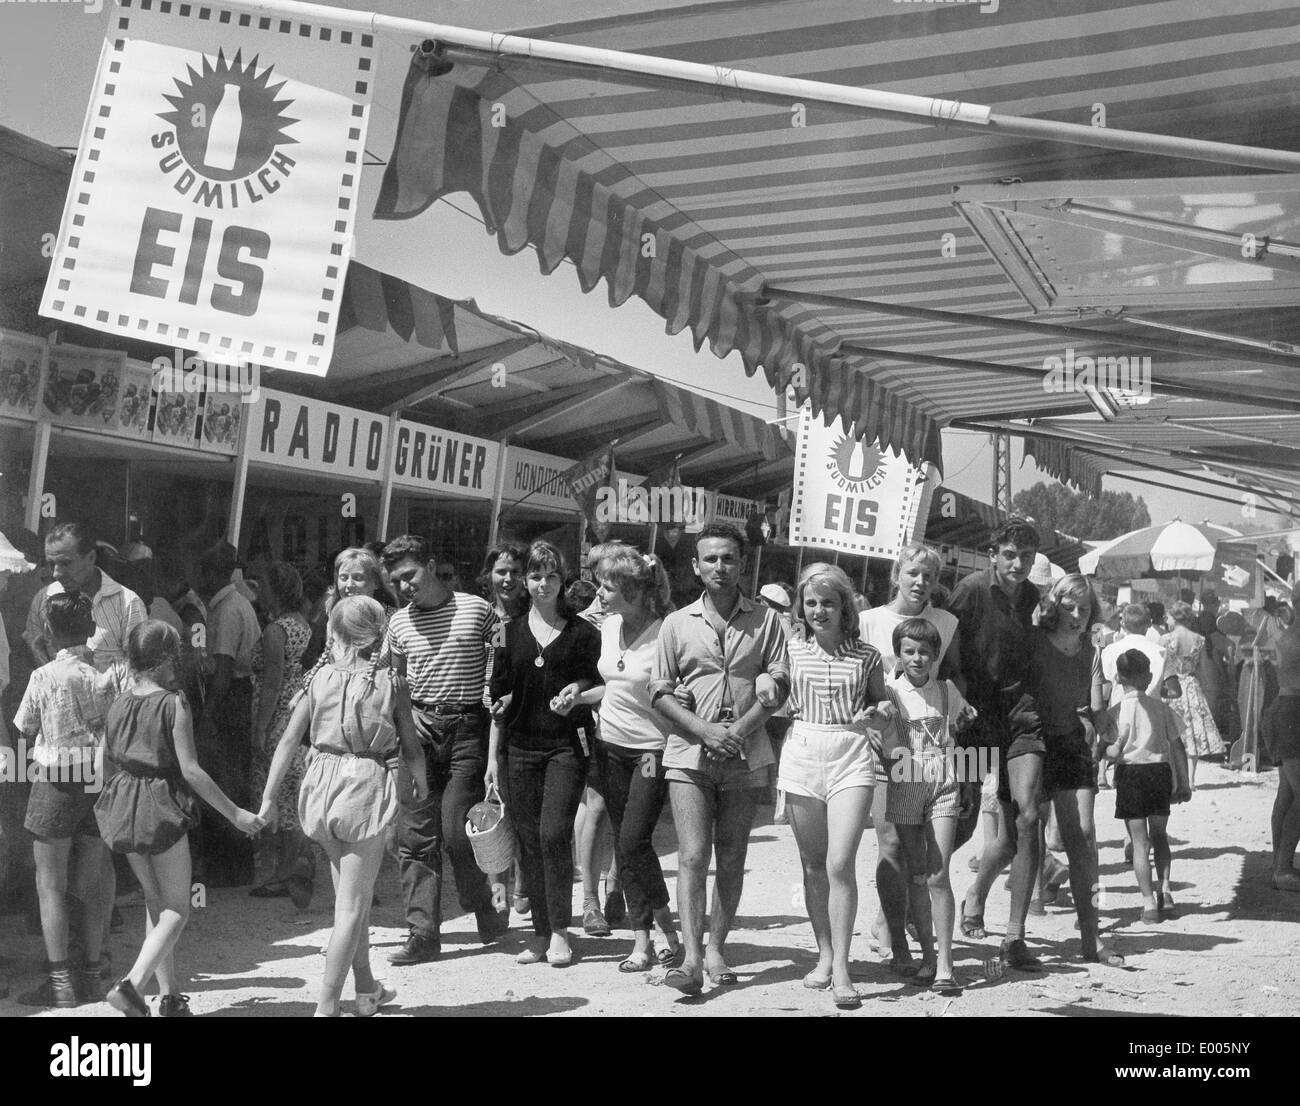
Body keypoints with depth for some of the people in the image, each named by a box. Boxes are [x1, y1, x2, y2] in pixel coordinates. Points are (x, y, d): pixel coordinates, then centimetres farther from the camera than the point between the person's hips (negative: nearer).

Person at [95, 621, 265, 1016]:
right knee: (176, 910, 4)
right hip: (161, 807, -6)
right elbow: (191, 770, -17)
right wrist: (234, 813, -13)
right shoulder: (173, 704, -14)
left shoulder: (120, 701, 3)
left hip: (125, 802, 6)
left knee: (155, 902, 18)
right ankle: (132, 984, -15)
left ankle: (170, 996, 22)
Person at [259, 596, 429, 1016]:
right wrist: (420, 784, 19)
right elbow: (411, 750, -1)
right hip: (366, 786, -4)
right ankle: (326, 1006, -2)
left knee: (352, 894, 21)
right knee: (351, 906, 2)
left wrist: (269, 797, 5)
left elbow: (289, 740, -1)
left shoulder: (321, 678, 2)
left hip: (323, 784, 4)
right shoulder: (391, 684, -3)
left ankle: (367, 989, 35)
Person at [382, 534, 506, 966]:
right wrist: (407, 712, 5)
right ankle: (422, 934, 8)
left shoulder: (478, 610, -1)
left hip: (467, 730, -4)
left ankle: (485, 910, 16)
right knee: (415, 836, 1)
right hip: (419, 731, 4)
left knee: (455, 832, -10)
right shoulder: (399, 622, 9)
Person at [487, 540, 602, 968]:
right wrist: (493, 756, 7)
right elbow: (499, 697, 10)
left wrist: (578, 693, -15)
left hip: (567, 744, -3)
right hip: (521, 747, 3)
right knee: (528, 839, 4)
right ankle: (540, 931, 14)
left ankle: (560, 932, -1)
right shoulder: (511, 632, 9)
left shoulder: (582, 632, 2)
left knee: (554, 833, -13)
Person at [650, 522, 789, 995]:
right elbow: (660, 691, 4)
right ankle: (691, 957, -13)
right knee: (693, 855, -10)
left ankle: (716, 948, 18)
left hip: (745, 755, 1)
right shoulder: (677, 623, 7)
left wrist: (741, 728, -13)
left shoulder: (765, 620, 7)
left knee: (731, 859, 7)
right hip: (689, 752, -1)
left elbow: (779, 683, 2)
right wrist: (704, 729, -11)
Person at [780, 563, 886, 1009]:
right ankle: (824, 956, 25)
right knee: (813, 866, 10)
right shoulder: (791, 649, 4)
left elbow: (883, 710, 13)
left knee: (840, 865, -10)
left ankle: (841, 969, -3)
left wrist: (873, 716, -8)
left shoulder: (866, 655, 3)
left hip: (851, 758, -2)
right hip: (802, 755, 2)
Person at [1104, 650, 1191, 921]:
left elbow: (1115, 751, -18)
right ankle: (1165, 889, 13)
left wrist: (1103, 750, 2)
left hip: (1131, 773, -3)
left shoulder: (1116, 711, -6)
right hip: (1161, 771, 3)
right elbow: (1177, 746, 7)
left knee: (1140, 841, 2)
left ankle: (1149, 903, 2)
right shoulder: (1160, 706, 5)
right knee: (1159, 834, 22)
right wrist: (1184, 783, 13)